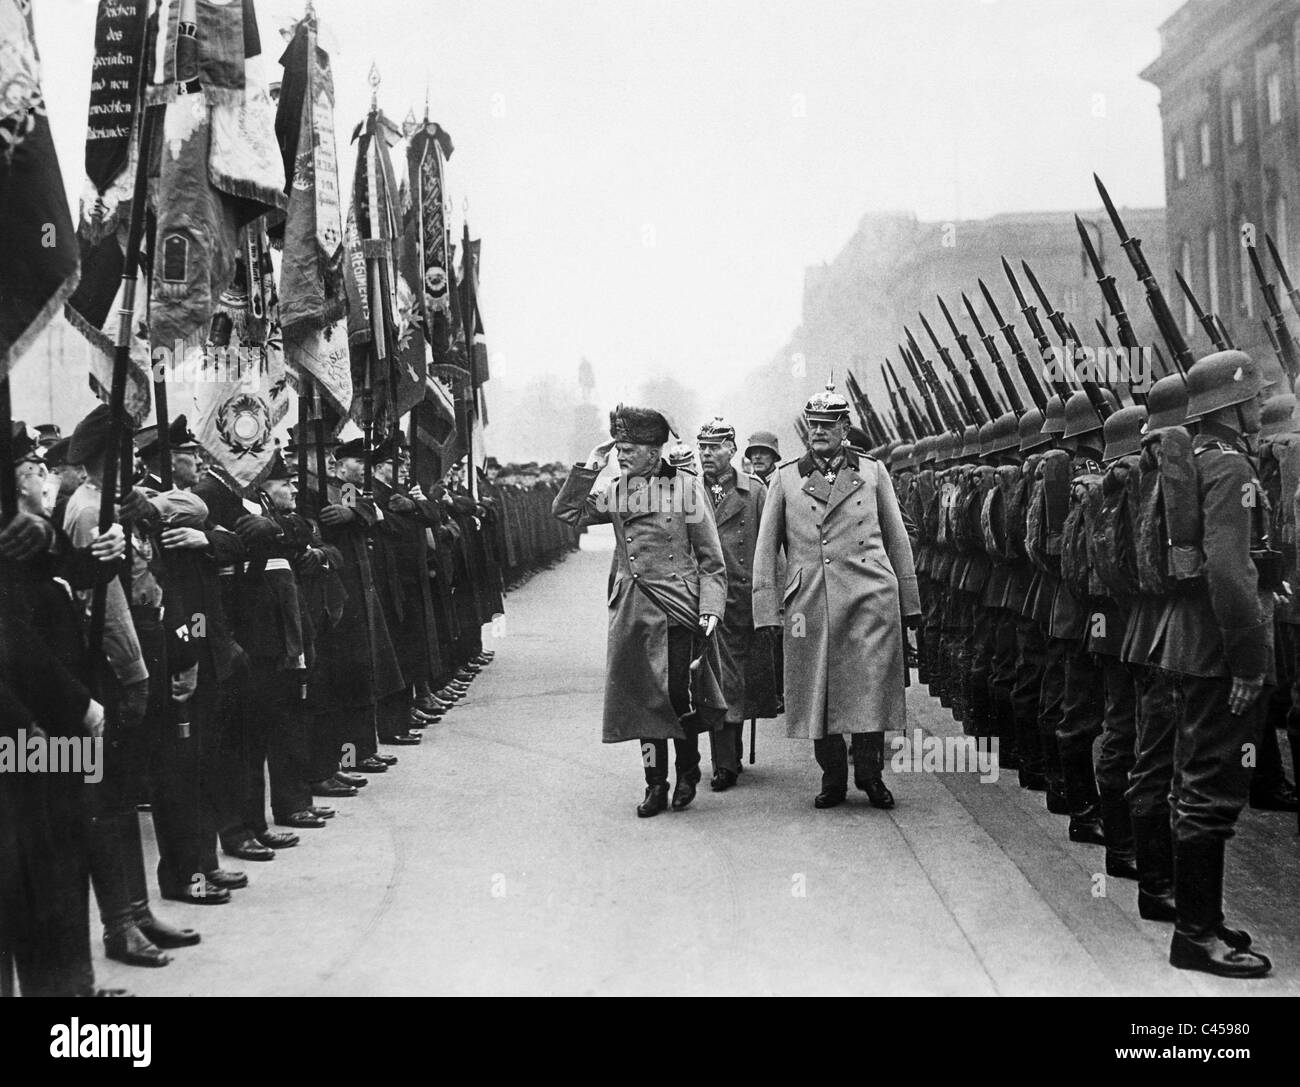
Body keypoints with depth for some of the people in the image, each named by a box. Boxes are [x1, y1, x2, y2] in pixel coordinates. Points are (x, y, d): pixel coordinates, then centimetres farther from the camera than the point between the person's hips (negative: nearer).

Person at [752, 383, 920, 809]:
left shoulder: (872, 472, 11)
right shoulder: (785, 478, 9)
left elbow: (897, 538, 14)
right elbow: (766, 548, 8)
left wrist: (910, 603, 12)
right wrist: (767, 610, 1)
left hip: (870, 598, 0)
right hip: (809, 604, 1)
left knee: (871, 689, -5)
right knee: (818, 693, 4)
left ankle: (870, 773, 13)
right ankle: (832, 778, 18)